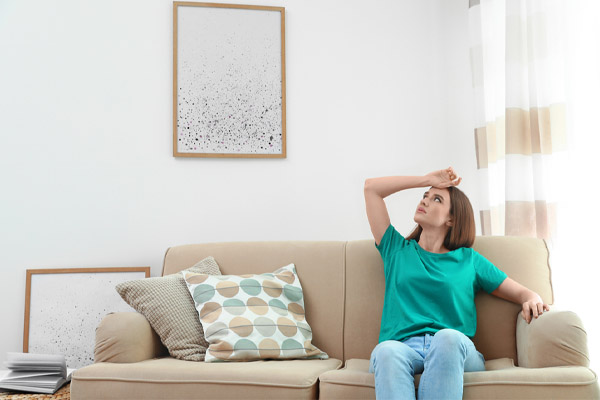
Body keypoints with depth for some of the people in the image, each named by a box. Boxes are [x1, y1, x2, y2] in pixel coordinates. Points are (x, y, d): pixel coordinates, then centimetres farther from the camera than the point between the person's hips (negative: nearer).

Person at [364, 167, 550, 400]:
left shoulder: (469, 259, 22)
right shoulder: (397, 249, 24)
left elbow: (520, 292, 21)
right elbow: (371, 187, 26)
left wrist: (533, 300, -4)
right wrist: (428, 180, 28)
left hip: (453, 349, 0)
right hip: (402, 346, 0)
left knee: (447, 337, -37)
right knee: (386, 351, -36)